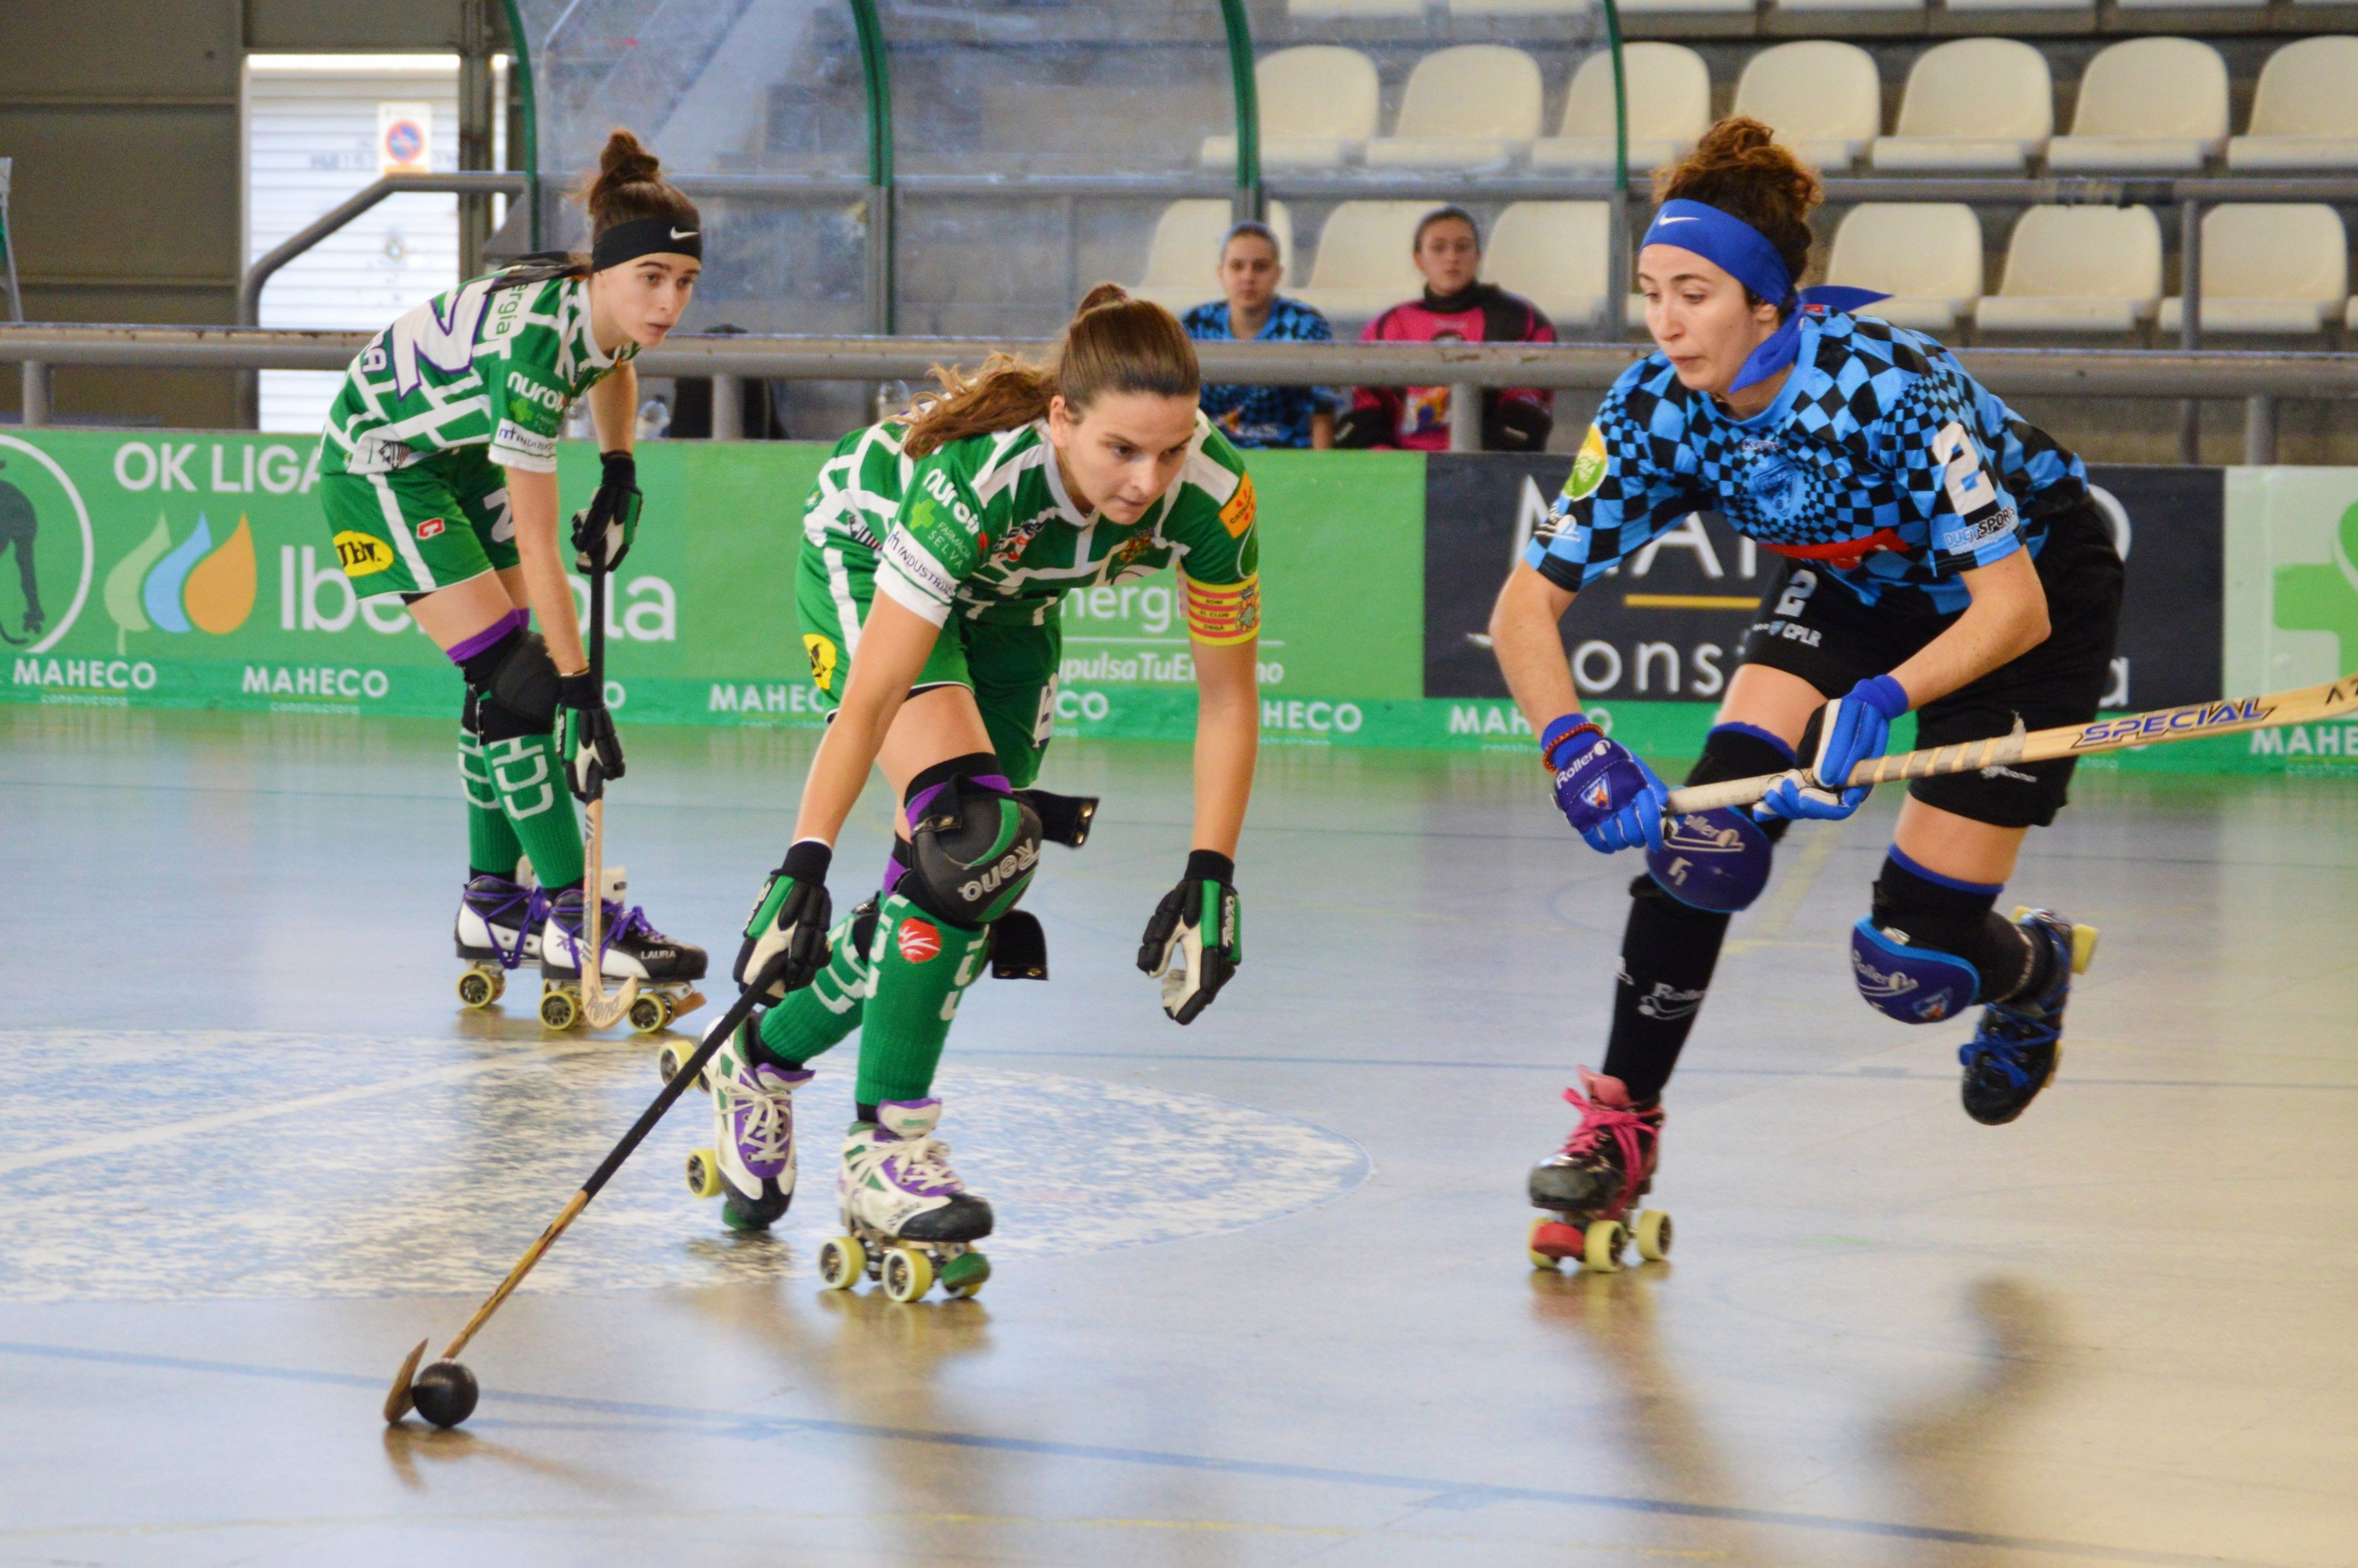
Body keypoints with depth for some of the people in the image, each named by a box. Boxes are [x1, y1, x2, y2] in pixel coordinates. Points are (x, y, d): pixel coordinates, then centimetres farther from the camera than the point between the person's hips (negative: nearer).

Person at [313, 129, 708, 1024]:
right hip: (380, 459, -8)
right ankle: (573, 926, -12)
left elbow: (612, 369, 15)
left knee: (513, 679, 4)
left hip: (461, 451, 8)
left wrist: (620, 477, 3)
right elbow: (535, 546, -35)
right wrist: (579, 687, -33)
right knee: (515, 679, -14)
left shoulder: (606, 311, -16)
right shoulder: (532, 339, -38)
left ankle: (493, 908, 14)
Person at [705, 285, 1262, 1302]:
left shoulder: (1210, 492, -31)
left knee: (962, 886, 4)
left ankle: (764, 1063, 25)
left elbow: (1227, 695, -18)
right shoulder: (976, 475, -42)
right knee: (973, 837, -25)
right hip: (864, 558, -5)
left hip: (1007, 600, 5)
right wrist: (805, 864, -42)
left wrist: (1210, 877, -24)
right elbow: (873, 693, -39)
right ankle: (886, 1148, -16)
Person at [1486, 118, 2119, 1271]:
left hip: (2039, 579, -4)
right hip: (1859, 578, 5)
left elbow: (2014, 607, -37)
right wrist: (1570, 743, -38)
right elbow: (1527, 604, -20)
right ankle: (1622, 1124, -3)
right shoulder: (1657, 409, -22)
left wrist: (1876, 705, -51)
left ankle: (2035, 969, 29)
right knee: (1707, 831, -18)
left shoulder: (1887, 387, -37)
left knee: (1909, 970, -7)